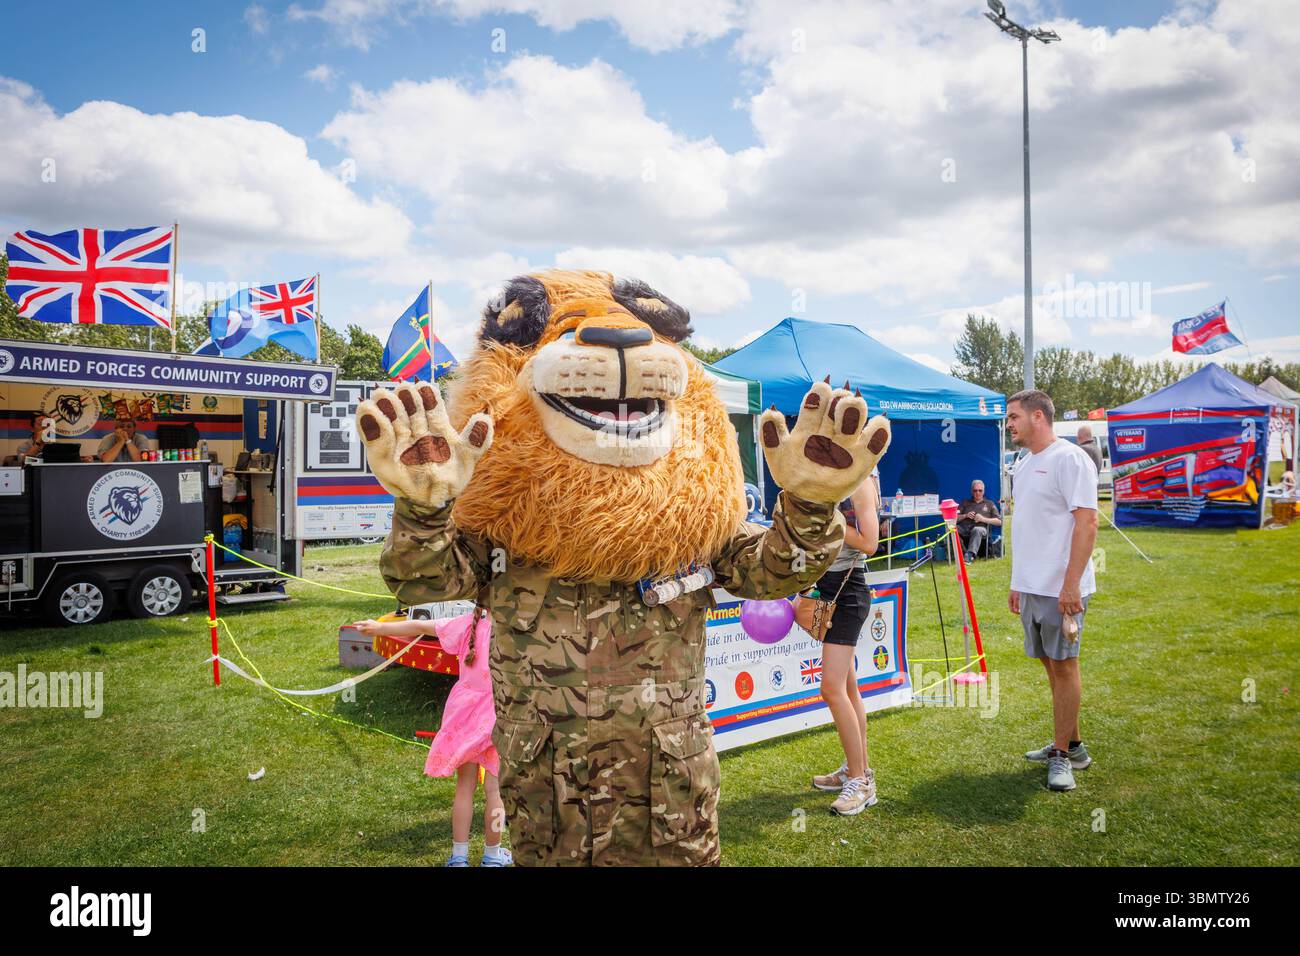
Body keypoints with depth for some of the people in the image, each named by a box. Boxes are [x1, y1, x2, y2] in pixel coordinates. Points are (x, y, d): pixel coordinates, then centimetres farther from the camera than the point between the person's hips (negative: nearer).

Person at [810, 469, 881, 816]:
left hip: (847, 590, -9)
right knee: (847, 686, 13)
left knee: (832, 688, -14)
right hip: (827, 587, 9)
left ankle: (860, 783, -5)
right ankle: (858, 770, 23)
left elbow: (868, 543, -19)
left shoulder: (860, 482, -11)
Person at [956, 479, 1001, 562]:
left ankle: (970, 554, -53)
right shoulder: (965, 503, 30)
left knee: (977, 530, -40)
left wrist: (983, 519, -1)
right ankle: (964, 553, -32)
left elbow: (999, 522, 12)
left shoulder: (989, 504, 25)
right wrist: (965, 516, 2)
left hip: (981, 528, -2)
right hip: (964, 528, 2)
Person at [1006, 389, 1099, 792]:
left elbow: (1087, 522, -18)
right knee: (1052, 666, 14)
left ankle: (1062, 753, 8)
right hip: (1031, 588, 9)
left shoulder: (1068, 458, -12)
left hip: (1061, 589, -8)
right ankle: (1071, 746, 26)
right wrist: (1017, 583, 19)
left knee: (1063, 665, -1)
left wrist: (1071, 585, -22)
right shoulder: (1023, 465, 15)